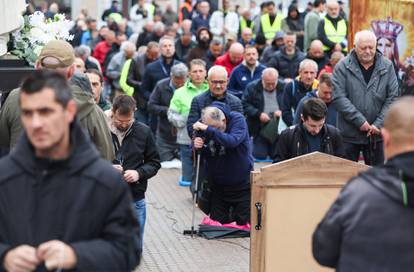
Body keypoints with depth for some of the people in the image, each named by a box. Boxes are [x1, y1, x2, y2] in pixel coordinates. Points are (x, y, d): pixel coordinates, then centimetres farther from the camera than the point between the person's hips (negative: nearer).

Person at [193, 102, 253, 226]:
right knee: (217, 222, 8)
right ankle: (231, 214, 38)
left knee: (245, 223, 2)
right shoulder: (203, 125, -7)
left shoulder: (237, 119, -17)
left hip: (241, 182, -3)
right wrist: (196, 146, -25)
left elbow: (233, 141, -35)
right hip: (217, 185, 3)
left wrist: (209, 130, -42)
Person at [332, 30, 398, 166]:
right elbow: (338, 97, -12)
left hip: (376, 134, 2)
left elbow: (392, 97, 0)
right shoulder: (343, 67, -6)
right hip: (349, 134, -2)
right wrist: (360, 121, -16)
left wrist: (379, 124, -9)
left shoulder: (387, 66, 1)